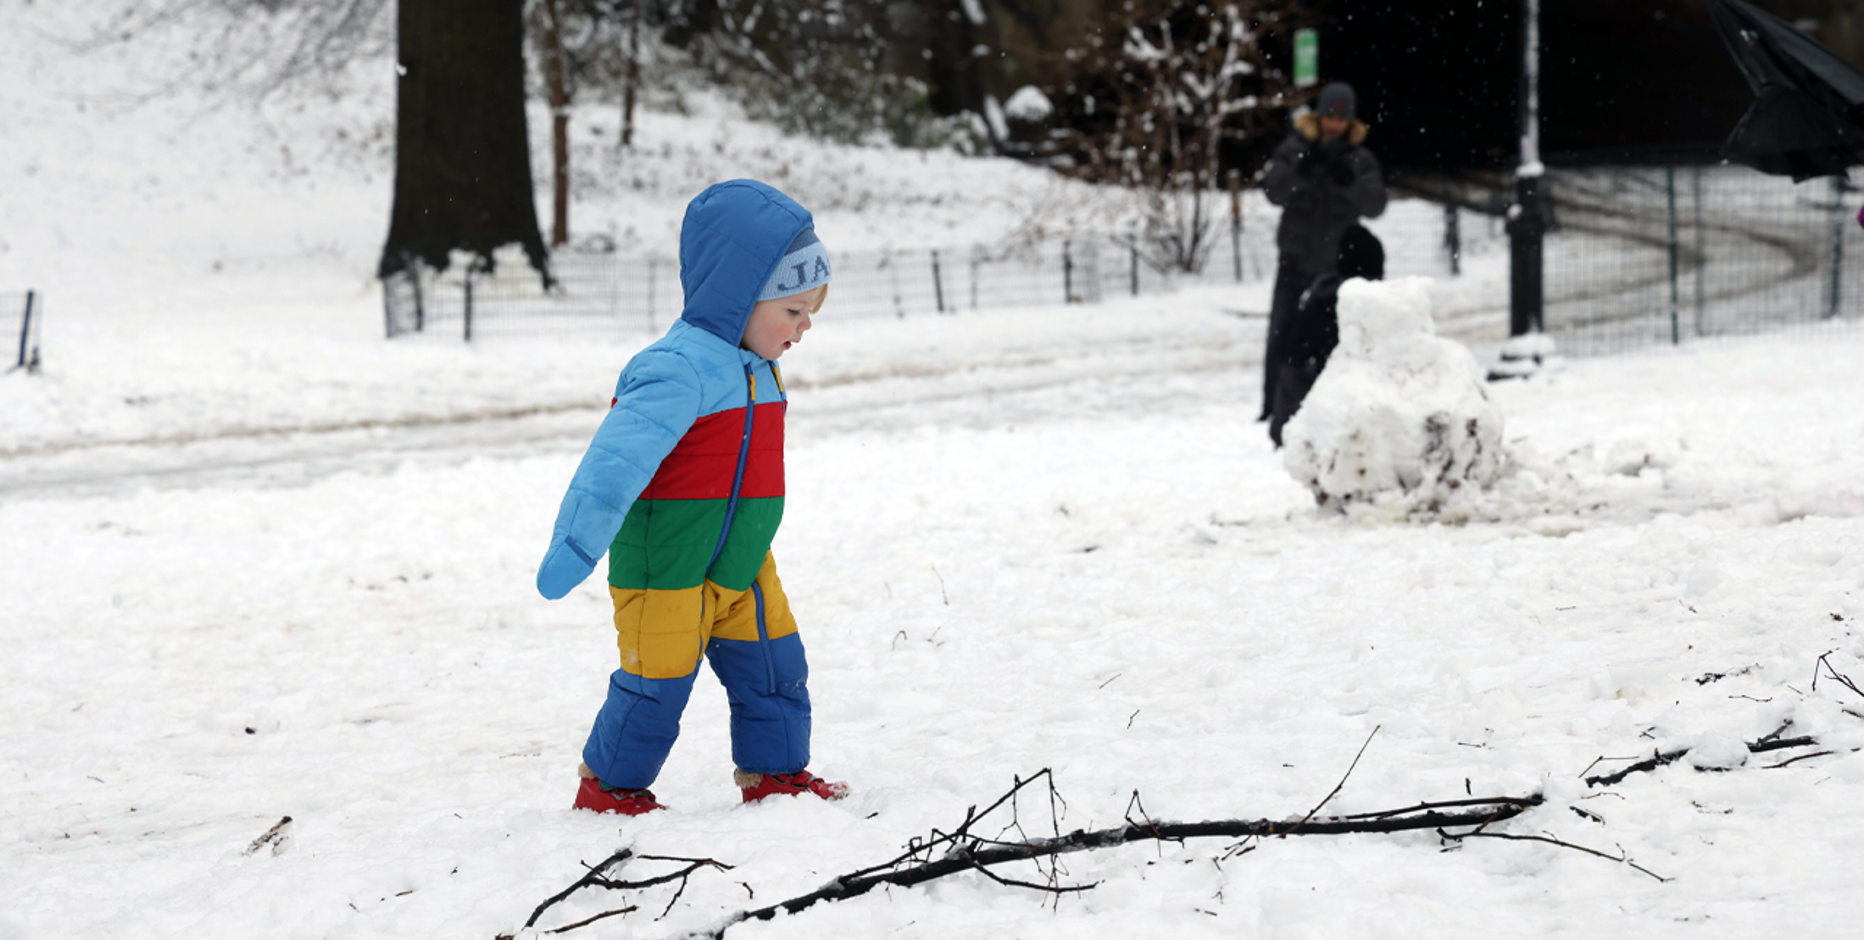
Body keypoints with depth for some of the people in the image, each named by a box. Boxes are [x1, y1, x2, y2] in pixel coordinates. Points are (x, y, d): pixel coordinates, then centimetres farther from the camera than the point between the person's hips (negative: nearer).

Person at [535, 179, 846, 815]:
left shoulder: (752, 371, 9)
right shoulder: (681, 369, -24)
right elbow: (619, 456, -32)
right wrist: (576, 546, -38)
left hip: (742, 565, 9)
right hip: (666, 570, -9)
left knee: (776, 669, 12)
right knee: (657, 683, 1)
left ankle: (776, 773, 27)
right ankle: (610, 786, 18)